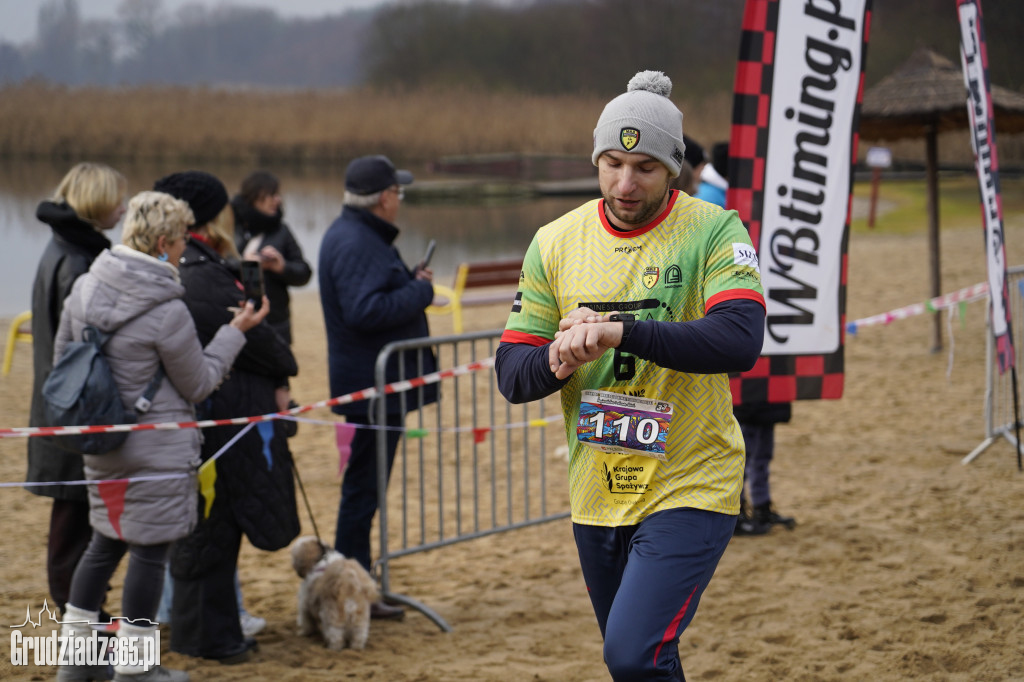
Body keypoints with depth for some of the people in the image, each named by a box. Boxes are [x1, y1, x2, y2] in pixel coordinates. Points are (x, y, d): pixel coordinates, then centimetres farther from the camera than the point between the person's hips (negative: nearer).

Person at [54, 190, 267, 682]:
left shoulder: (85, 287, 0)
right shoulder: (167, 311, -21)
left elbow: (62, 356, 11)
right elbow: (199, 384, -8)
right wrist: (235, 332, 1)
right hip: (157, 449, -7)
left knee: (105, 542, 19)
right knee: (150, 550, 4)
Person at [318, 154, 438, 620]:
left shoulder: (362, 236, 16)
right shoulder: (353, 243, -19)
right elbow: (363, 311, -29)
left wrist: (411, 283, 4)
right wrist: (420, 290, -18)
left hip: (376, 383, 11)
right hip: (372, 384, -11)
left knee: (364, 489, 16)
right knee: (363, 489, -6)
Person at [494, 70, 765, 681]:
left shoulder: (713, 232, -9)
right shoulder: (556, 242, 3)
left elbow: (740, 340, -25)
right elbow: (511, 372, 3)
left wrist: (621, 331, -34)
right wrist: (555, 361, -21)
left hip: (691, 487, -5)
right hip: (597, 495, 5)